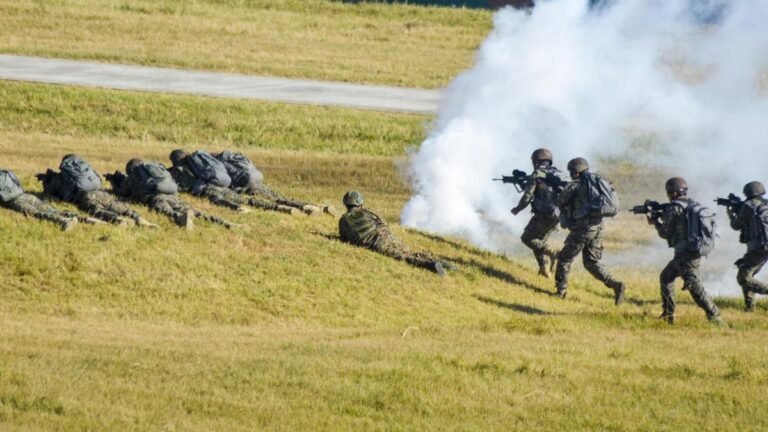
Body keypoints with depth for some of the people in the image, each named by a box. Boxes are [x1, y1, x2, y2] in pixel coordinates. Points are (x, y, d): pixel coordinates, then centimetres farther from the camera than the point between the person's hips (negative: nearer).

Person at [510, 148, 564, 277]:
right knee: (540, 239, 24)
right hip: (557, 215, 7)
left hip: (544, 215, -7)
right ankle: (544, 268, 17)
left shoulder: (536, 176, -8)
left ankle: (553, 253, -13)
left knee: (527, 239, 5)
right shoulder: (558, 174, 11)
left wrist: (517, 209, 11)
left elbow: (527, 197, -9)